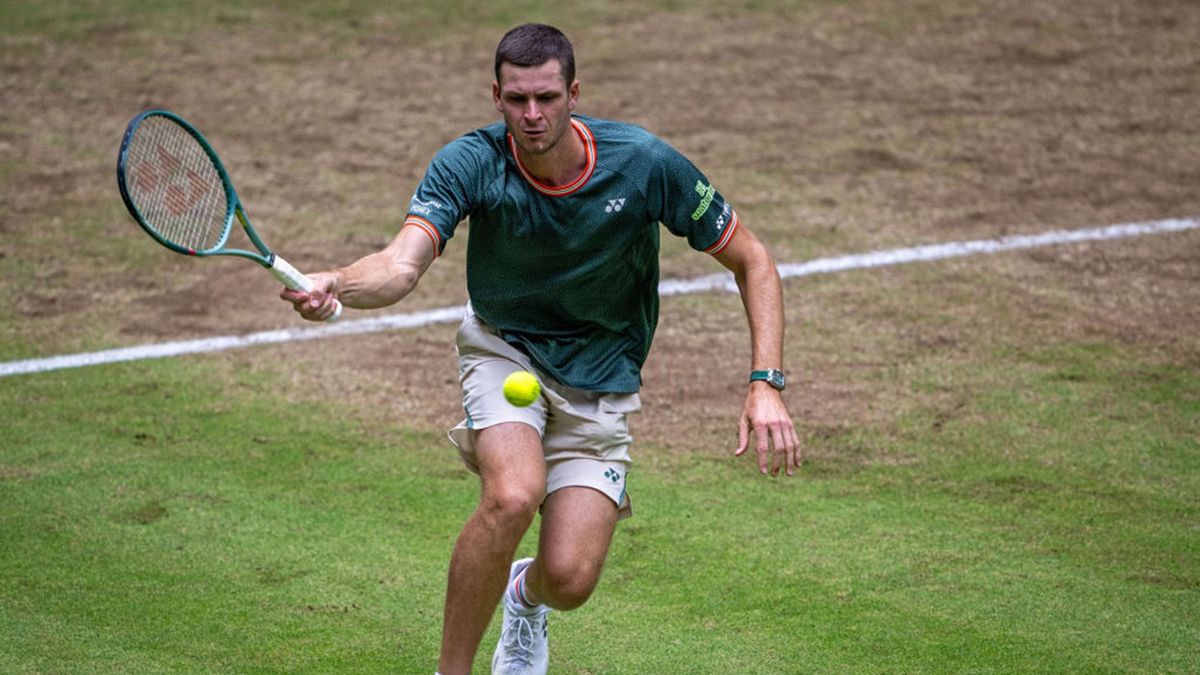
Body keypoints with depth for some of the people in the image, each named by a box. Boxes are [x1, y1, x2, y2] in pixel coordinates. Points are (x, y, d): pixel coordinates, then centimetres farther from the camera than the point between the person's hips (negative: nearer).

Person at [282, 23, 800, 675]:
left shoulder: (645, 163, -21)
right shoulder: (470, 163, -22)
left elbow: (752, 262, -10)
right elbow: (401, 265, -37)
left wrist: (766, 385, -19)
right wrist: (334, 284, -59)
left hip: (600, 379, 1)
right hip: (505, 349, -1)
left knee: (569, 579, -13)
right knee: (512, 496, -33)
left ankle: (526, 595, 28)